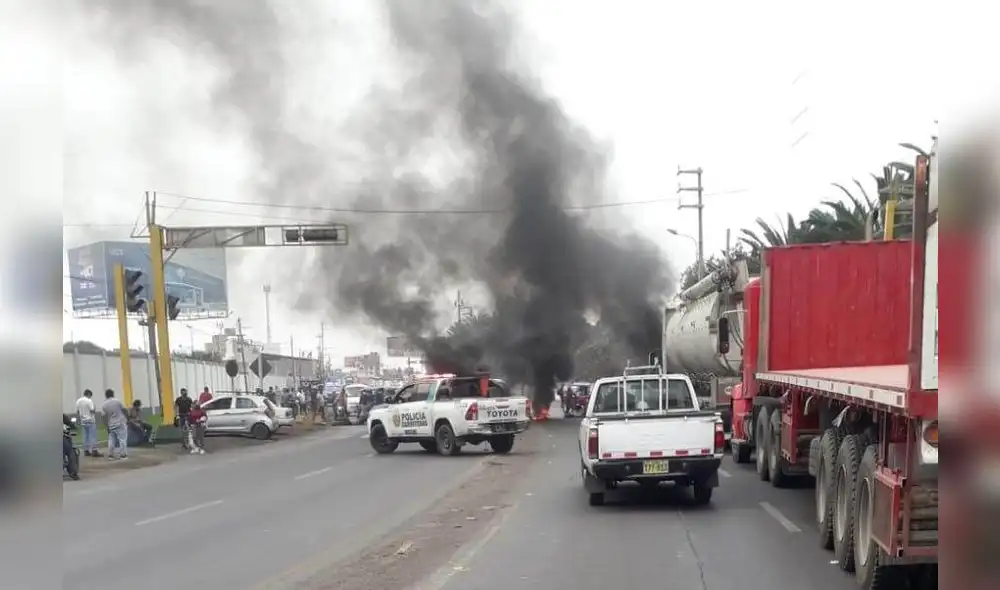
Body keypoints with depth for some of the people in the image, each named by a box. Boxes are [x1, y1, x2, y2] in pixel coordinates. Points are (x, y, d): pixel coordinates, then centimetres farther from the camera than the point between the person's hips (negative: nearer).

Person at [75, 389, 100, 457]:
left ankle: (86, 451, 11)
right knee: (93, 436, -6)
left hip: (83, 421, 7)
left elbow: (77, 412, 11)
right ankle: (94, 451, -10)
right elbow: (92, 411, -16)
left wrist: (80, 419, 18)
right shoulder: (89, 401, -13)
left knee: (86, 436, 11)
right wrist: (95, 409, 5)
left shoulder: (78, 401, 8)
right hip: (90, 420, -7)